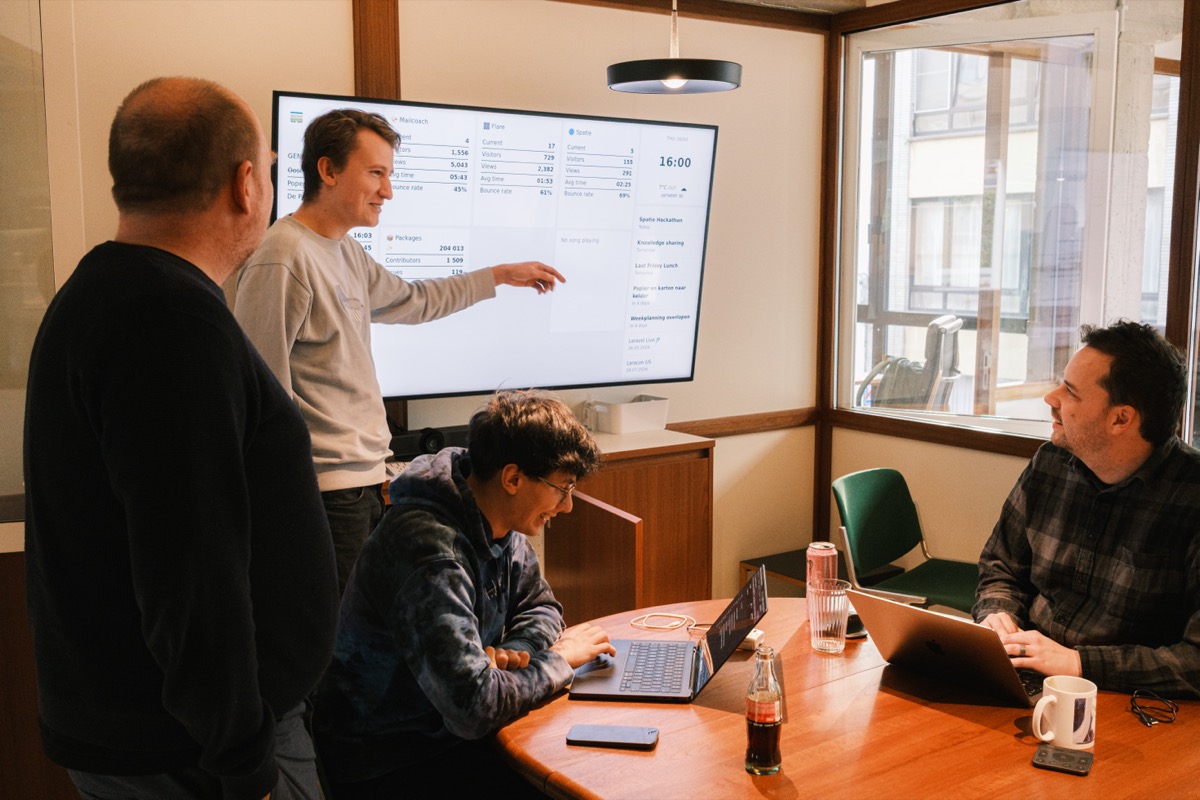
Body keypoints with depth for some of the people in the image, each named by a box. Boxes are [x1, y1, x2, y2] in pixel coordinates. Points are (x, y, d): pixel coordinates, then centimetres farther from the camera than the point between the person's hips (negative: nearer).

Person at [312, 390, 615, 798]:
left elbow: (541, 607, 12)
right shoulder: (430, 549, -30)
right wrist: (557, 661, -17)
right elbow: (474, 706, -33)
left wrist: (510, 654, -10)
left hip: (447, 729, 8)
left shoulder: (499, 526, -3)